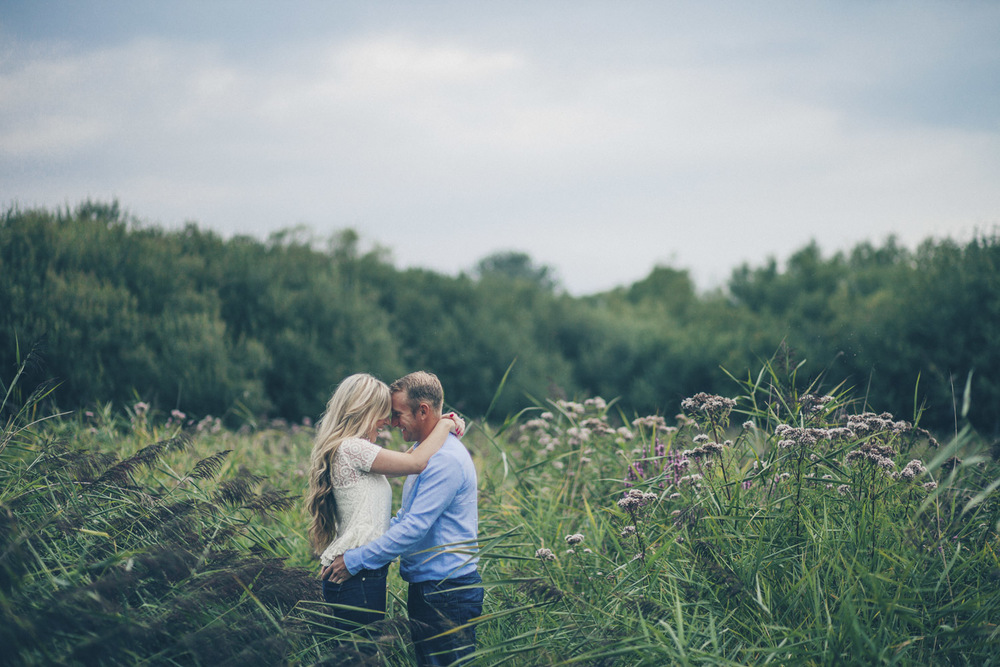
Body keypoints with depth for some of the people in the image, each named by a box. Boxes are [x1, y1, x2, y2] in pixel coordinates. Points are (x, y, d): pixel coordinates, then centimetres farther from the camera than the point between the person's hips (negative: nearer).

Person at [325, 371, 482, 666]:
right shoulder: (424, 452, 15)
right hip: (425, 588, 10)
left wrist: (354, 561, -19)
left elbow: (414, 528, -24)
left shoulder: (446, 460, -20)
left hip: (447, 594, -10)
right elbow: (406, 518, 23)